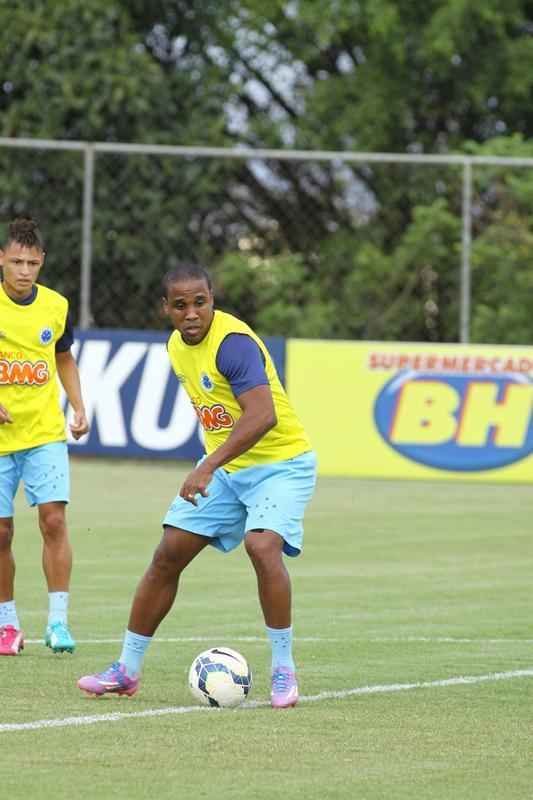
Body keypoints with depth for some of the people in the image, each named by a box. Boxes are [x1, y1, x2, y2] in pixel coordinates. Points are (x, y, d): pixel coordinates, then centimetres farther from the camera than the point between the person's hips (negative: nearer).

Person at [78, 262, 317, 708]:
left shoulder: (233, 342, -25)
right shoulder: (177, 345, 2)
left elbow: (262, 416, -37)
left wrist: (209, 467, -42)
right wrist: (211, 465, 19)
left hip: (280, 462, -8)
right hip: (223, 466, 8)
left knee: (262, 545, -30)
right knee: (168, 556, 3)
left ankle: (284, 672, -16)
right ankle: (127, 670, 14)